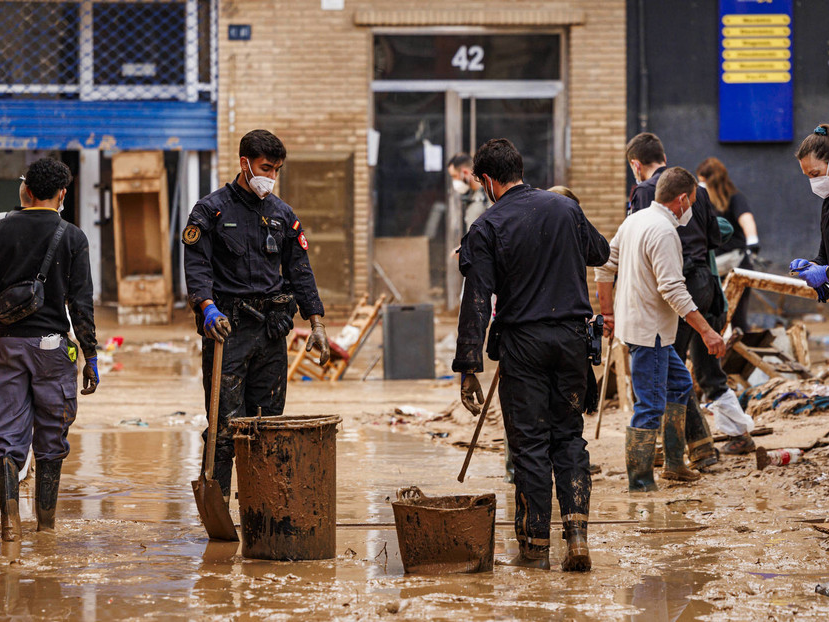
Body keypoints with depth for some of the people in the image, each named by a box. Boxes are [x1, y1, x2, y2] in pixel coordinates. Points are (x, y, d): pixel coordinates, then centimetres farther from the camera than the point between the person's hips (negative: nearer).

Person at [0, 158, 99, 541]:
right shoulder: (72, 238, -3)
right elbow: (81, 303, -6)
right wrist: (91, 358, -1)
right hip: (51, 343, -1)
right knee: (51, 438, 9)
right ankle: (46, 521, 16)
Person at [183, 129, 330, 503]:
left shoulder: (282, 214, 14)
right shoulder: (212, 210, -1)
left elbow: (299, 271, 17)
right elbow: (196, 266, -8)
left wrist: (316, 323, 10)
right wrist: (208, 308, -24)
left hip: (271, 329, 5)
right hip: (227, 328, -5)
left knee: (267, 422, 6)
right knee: (226, 423, -8)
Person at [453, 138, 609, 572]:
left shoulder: (486, 229, -8)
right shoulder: (565, 209, 4)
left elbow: (476, 302, -12)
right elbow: (599, 253, 23)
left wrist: (468, 367, -10)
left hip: (522, 341, -4)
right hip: (571, 335, 4)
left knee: (529, 442, 3)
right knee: (569, 435, 12)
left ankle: (535, 546, 7)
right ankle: (577, 534, -1)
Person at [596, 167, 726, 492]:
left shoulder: (634, 220, 9)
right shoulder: (663, 231, -21)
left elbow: (605, 265, 16)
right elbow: (673, 290, -26)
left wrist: (607, 313, 24)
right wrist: (706, 331, -25)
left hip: (631, 319, 10)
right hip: (648, 331, -10)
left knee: (680, 384, 22)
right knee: (650, 406, -6)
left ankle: (674, 463, 28)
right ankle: (640, 483, -3)